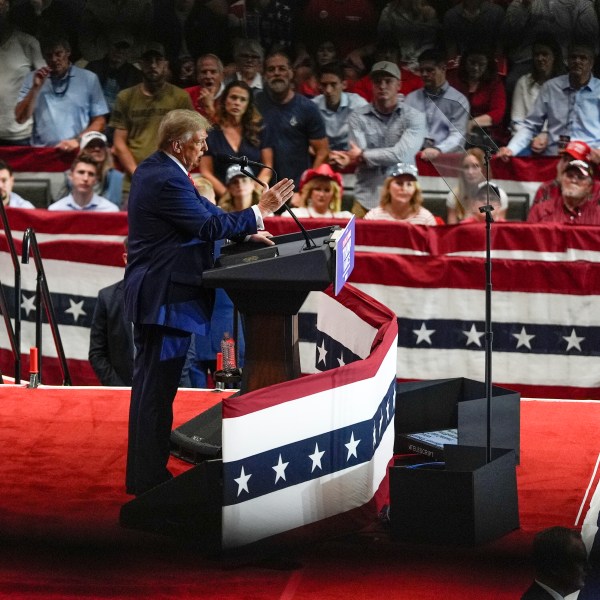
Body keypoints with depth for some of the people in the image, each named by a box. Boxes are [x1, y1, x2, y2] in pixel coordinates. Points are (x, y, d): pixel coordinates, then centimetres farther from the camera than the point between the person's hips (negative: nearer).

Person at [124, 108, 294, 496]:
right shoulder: (167, 181, -21)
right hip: (166, 296, -11)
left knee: (150, 385, 17)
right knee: (158, 387, -6)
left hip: (151, 294, 11)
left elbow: (201, 213, 17)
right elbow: (208, 225, -22)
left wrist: (244, 231, 9)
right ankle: (149, 477, -1)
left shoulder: (155, 170, 12)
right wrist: (259, 212, -16)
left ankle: (144, 472, 26)